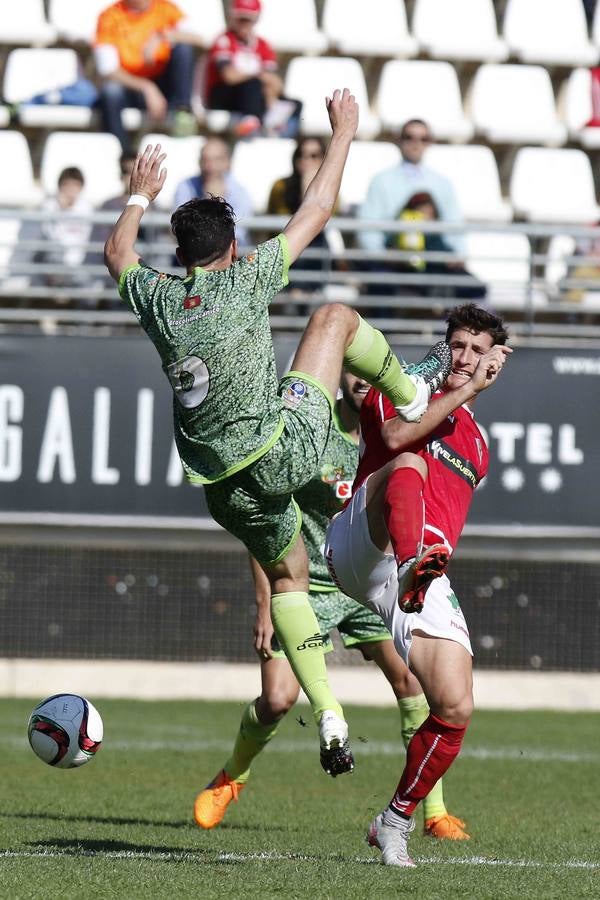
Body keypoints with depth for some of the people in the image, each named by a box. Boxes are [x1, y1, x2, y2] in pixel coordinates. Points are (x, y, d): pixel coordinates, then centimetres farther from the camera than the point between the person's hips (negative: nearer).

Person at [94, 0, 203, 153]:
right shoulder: (110, 17, -8)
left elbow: (197, 40, -15)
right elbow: (108, 71, -17)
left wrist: (162, 37, -32)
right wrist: (147, 88, -30)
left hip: (165, 87, 2)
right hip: (131, 87, -2)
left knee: (183, 47, -20)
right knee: (110, 91, -34)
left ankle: (182, 110, -28)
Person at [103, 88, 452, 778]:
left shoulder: (154, 298, -1)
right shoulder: (246, 281, -11)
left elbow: (118, 254, 25)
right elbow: (315, 213, 0)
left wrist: (140, 197, 40)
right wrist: (342, 135, 12)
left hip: (225, 487, 4)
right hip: (286, 449, -4)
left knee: (287, 576, 25)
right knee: (336, 316, 14)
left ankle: (329, 716, 14)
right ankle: (411, 393, 38)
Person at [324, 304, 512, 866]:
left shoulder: (476, 445, 31)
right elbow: (396, 437, -8)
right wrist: (463, 391, -7)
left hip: (425, 577, 5)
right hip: (362, 554, -5)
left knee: (455, 710, -8)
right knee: (408, 466, -35)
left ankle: (395, 822, 15)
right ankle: (414, 567, -69)